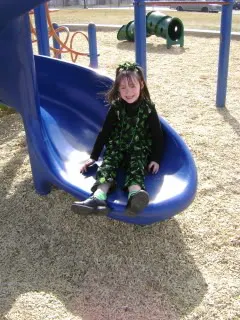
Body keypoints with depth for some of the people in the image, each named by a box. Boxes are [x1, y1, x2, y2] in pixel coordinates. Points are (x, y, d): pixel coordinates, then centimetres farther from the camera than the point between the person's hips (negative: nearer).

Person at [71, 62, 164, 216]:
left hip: (139, 150, -2)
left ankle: (135, 196, -65)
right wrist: (94, 156, 0)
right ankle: (99, 197, -55)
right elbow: (105, 132, 3)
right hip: (116, 147, 2)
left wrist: (156, 159, -7)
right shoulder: (116, 108, -1)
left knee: (137, 165, -32)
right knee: (108, 163, -27)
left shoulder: (148, 108, -4)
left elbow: (157, 135, 0)